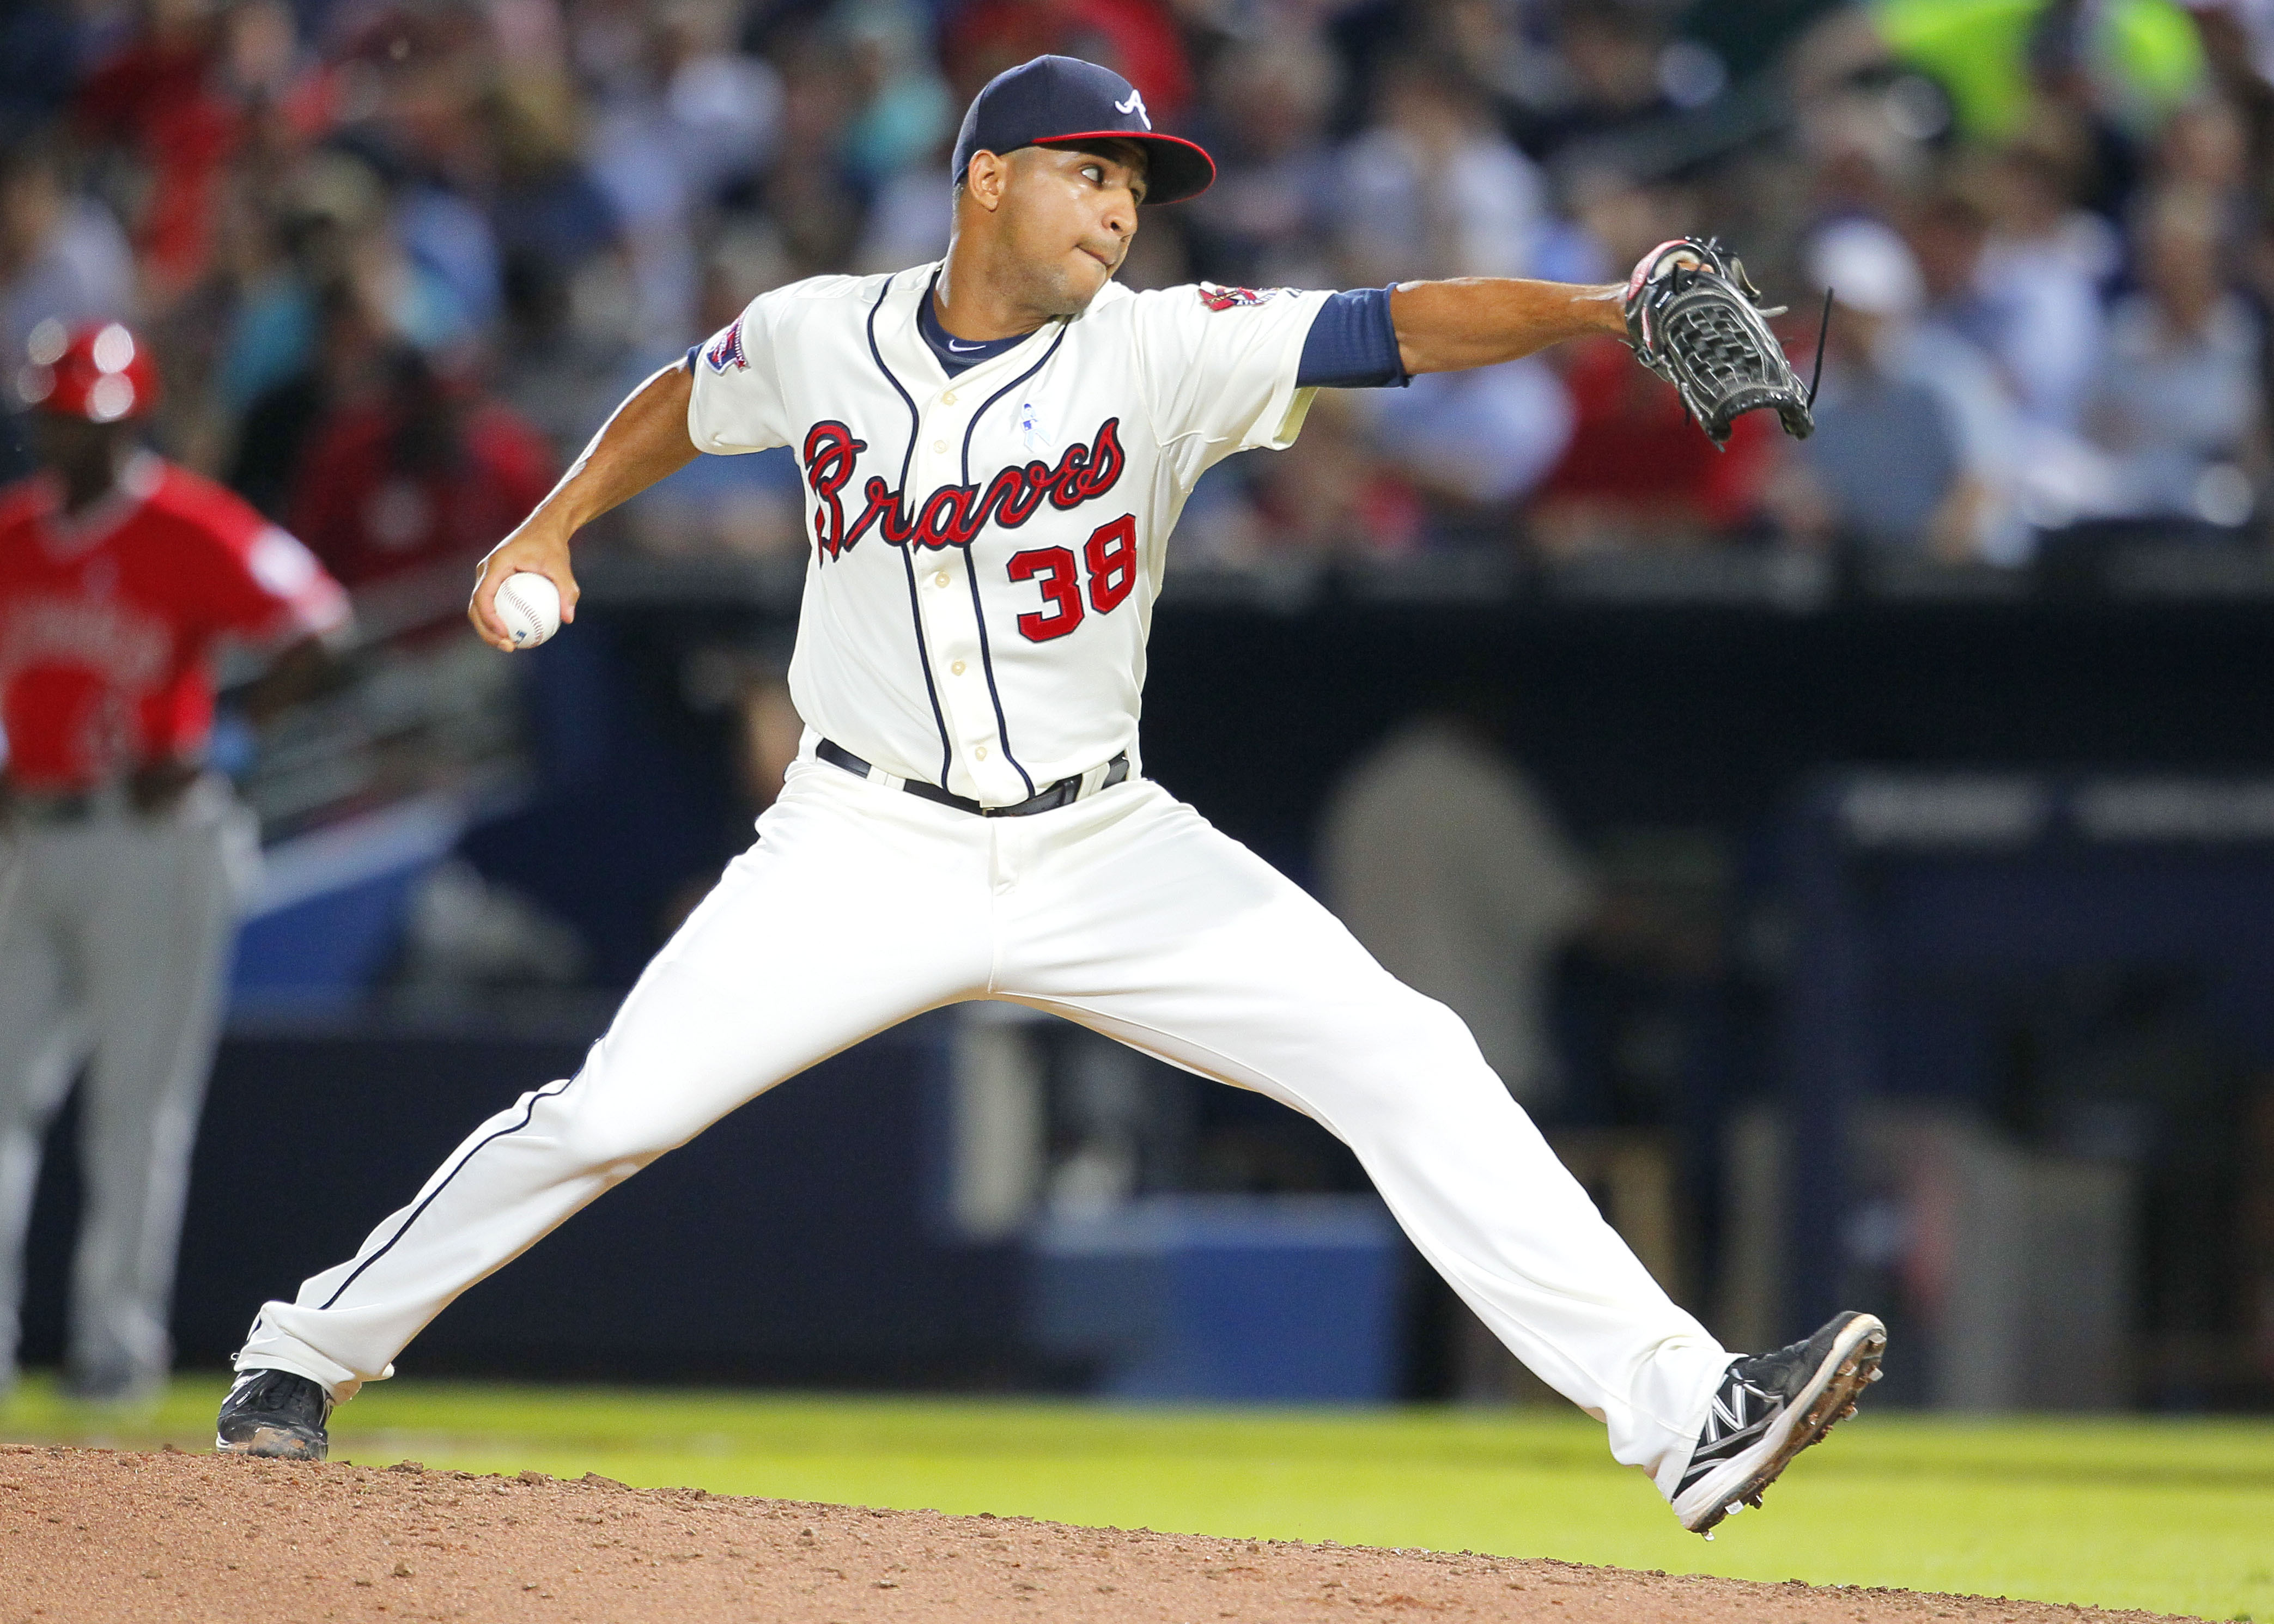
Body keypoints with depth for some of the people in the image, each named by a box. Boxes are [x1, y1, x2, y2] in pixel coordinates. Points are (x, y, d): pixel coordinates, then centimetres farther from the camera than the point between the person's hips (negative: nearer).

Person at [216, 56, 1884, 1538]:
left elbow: (1399, 327, -22)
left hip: (1106, 852, 1)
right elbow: (684, 400, 18)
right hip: (871, 850, -1)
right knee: (606, 1114, -10)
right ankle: (309, 1353, 12)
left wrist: (1604, 308, -36)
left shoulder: (1163, 353, -9)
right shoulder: (819, 335, -5)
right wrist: (547, 531, 6)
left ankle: (1683, 1413, -15)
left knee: (1406, 1063, -12)